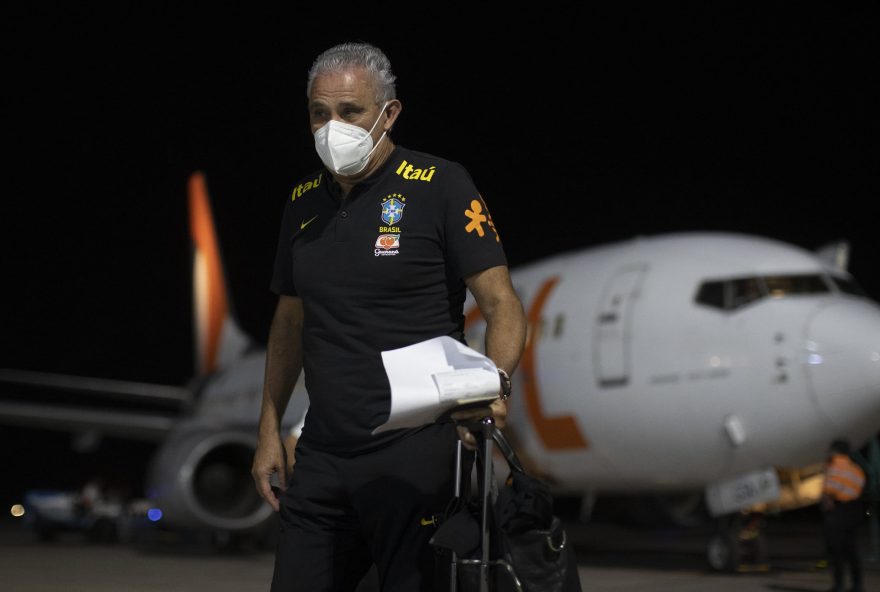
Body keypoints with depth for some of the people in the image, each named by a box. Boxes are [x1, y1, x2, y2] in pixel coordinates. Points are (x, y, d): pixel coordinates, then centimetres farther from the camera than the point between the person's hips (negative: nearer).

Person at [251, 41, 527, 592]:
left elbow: (503, 305, -10)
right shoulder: (304, 201, 11)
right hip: (321, 457, 6)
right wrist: (270, 430, 14)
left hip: (412, 455, -5)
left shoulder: (441, 187, -7)